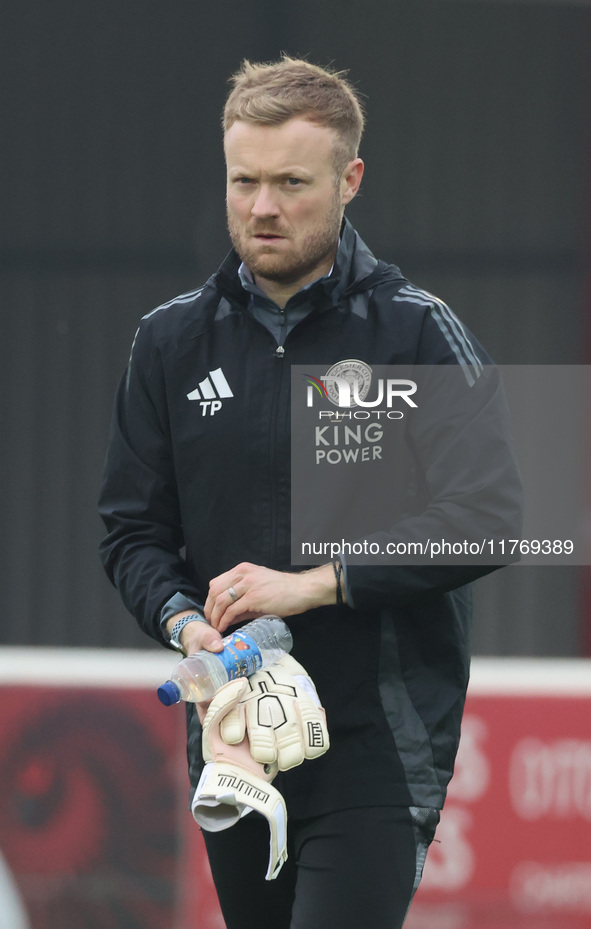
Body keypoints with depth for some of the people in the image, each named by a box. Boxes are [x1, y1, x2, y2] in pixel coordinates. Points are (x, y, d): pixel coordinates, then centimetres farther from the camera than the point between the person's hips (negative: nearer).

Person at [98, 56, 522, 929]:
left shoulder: (418, 333, -3)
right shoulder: (173, 340, 9)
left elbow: (493, 517, -11)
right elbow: (133, 528, 11)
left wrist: (318, 583, -17)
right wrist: (183, 620, -11)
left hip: (379, 749, -5)